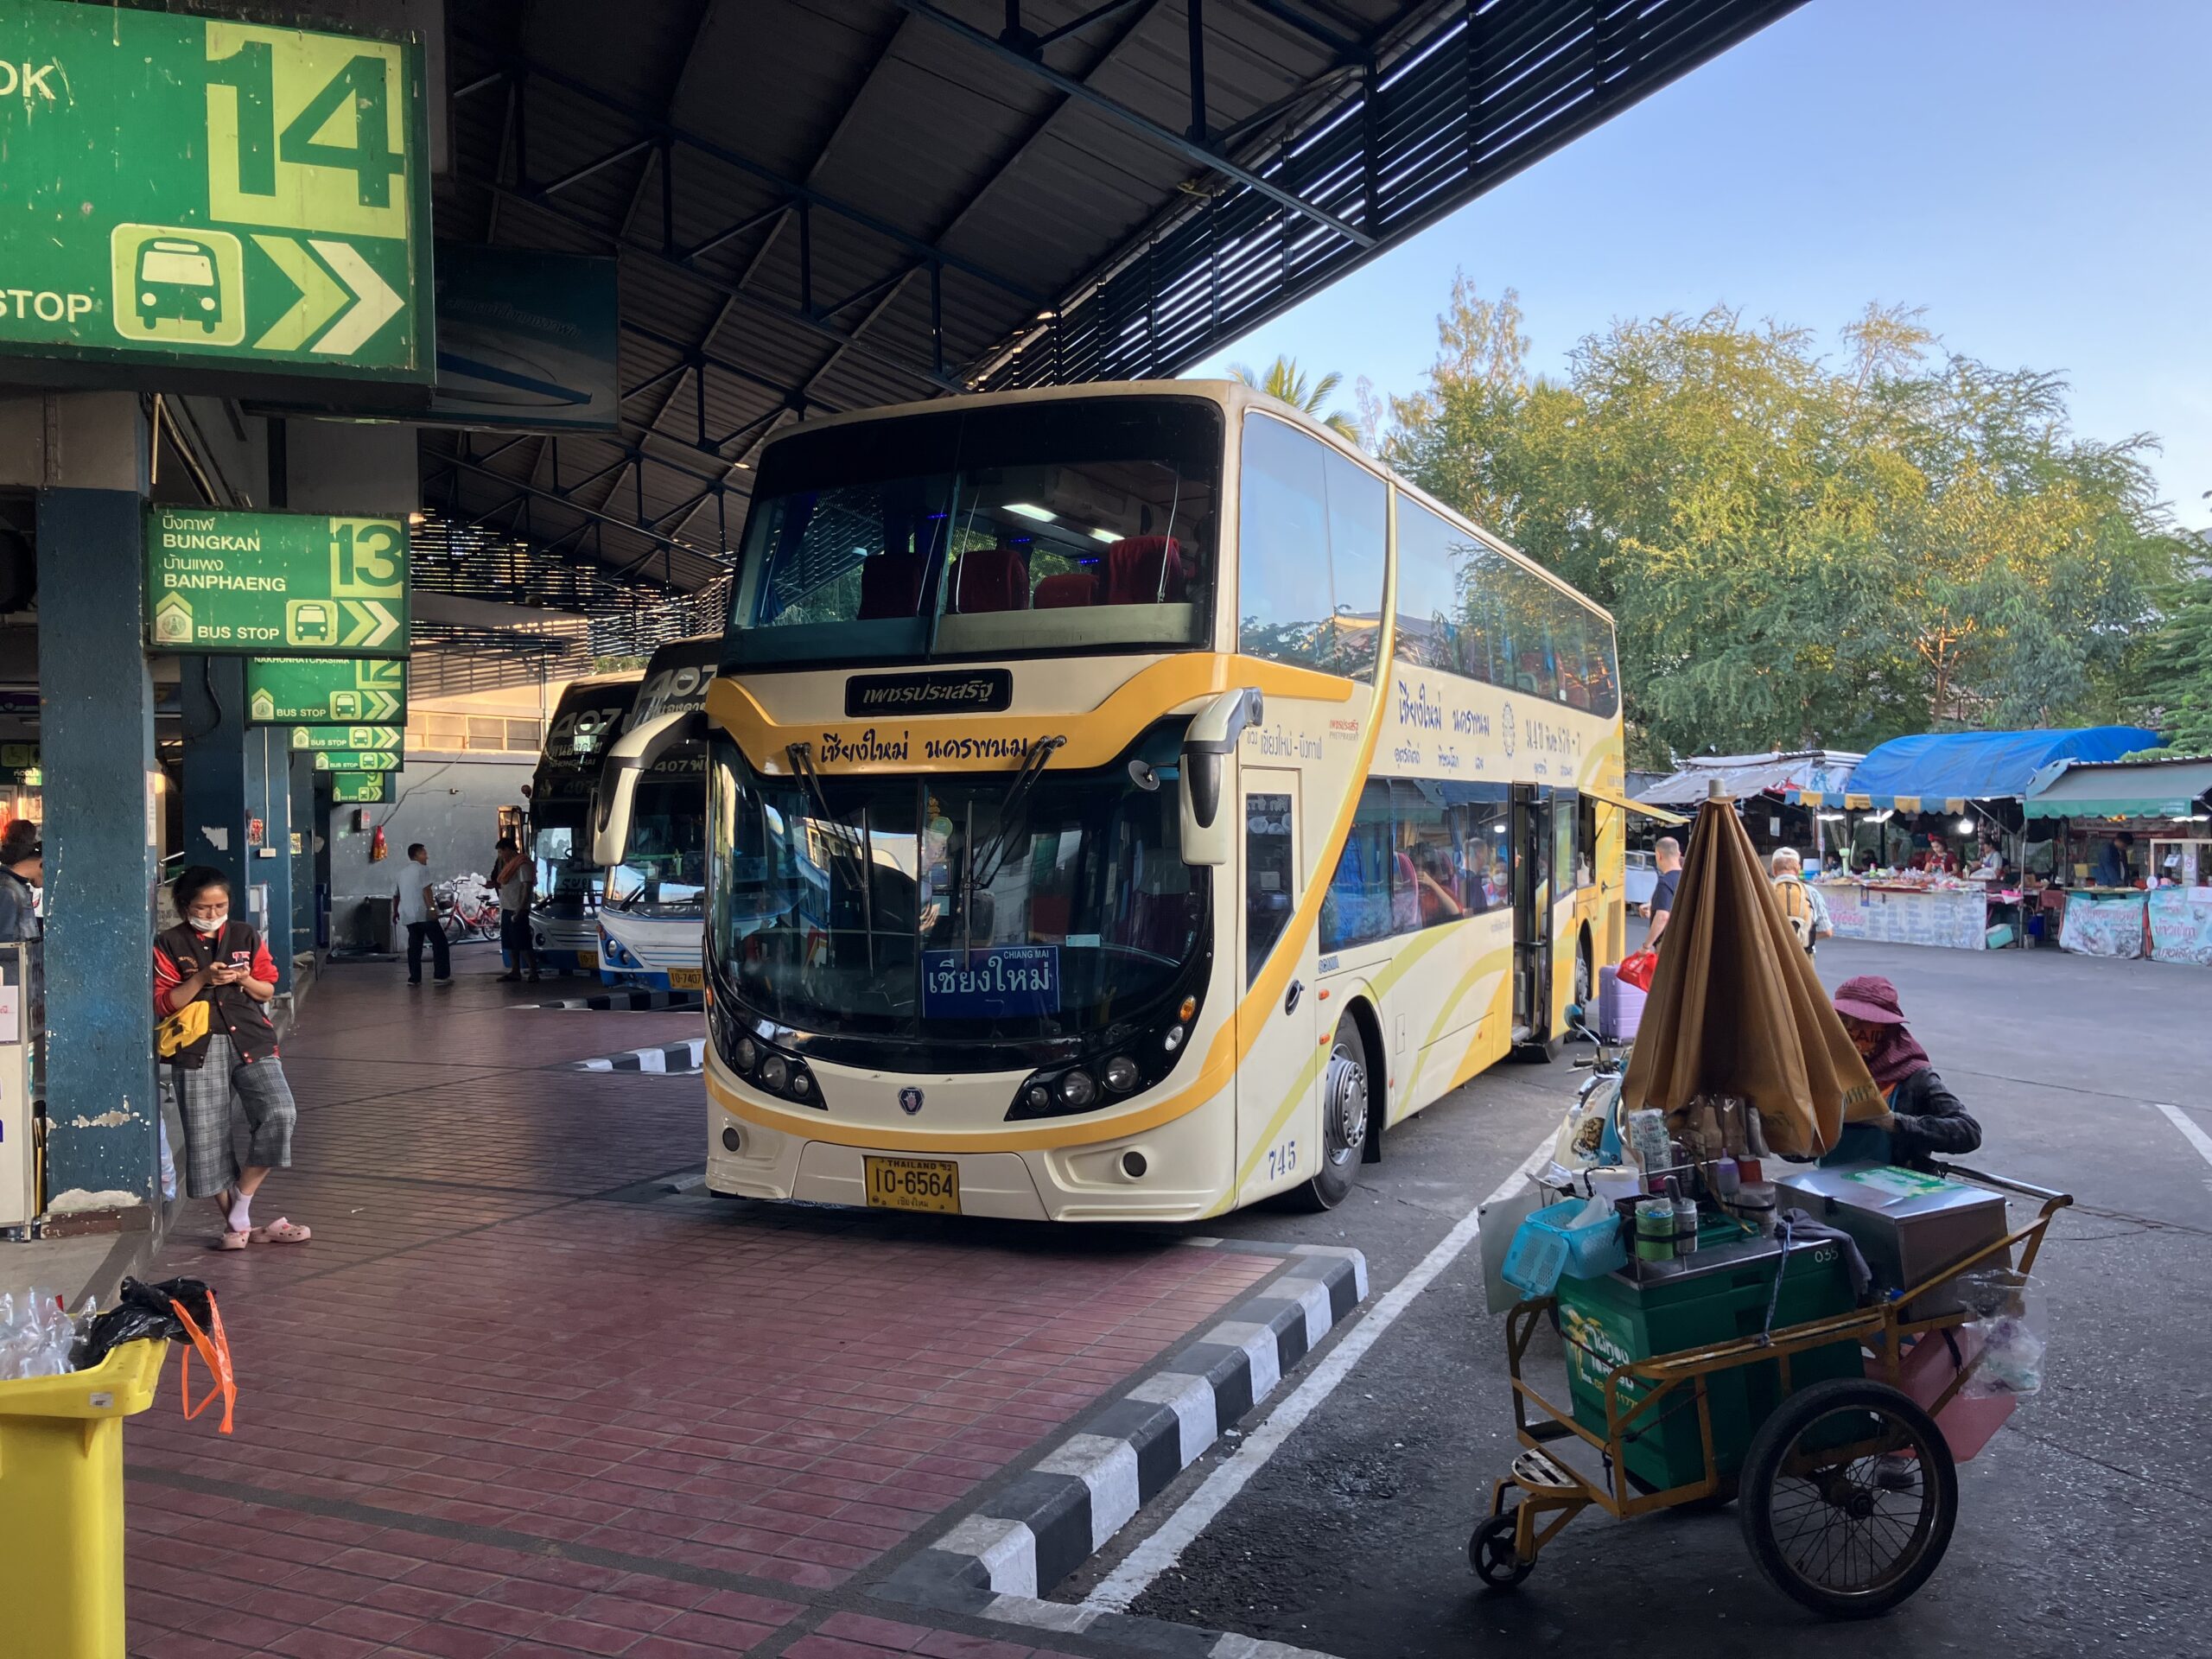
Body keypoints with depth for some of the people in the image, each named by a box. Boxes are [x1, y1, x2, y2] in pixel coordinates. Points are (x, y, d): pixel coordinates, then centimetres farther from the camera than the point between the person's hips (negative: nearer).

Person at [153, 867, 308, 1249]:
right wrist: (202, 979, -15)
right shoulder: (169, 945, 3)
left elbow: (268, 991, 13)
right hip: (199, 1050, -1)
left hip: (251, 1042, 2)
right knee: (207, 1136, 0)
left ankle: (241, 1204, -3)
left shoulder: (246, 936, 11)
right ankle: (236, 1223, 13)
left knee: (280, 1114, -17)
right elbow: (164, 1005, -2)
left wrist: (245, 980, -8)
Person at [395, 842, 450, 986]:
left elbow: (397, 894, 21)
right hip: (424, 913, -7)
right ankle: (441, 975, -7)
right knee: (439, 943, -2)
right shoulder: (421, 868, -7)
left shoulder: (402, 870, 16)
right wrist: (432, 908, -24)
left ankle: (414, 978, 5)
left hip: (408, 915, 7)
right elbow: (426, 891, -18)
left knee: (414, 946, 10)